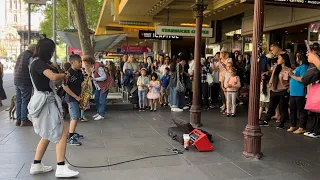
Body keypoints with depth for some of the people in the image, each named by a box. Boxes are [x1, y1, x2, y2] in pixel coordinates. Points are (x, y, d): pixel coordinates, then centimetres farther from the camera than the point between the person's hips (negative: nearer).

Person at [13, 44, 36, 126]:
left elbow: (15, 68, 19)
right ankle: (24, 120, 3)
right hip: (25, 82, -8)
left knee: (18, 101, 13)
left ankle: (18, 120, 19)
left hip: (16, 81, 8)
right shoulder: (31, 56, -12)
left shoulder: (21, 55, 14)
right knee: (25, 101, -1)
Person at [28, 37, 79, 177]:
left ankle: (36, 165, 25)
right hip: (46, 102, -11)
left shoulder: (40, 63, 15)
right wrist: (63, 75, -11)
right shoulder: (38, 63, -16)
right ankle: (61, 168, -12)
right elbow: (54, 77, -30)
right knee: (62, 132, -12)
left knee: (49, 134, 18)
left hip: (47, 101, 11)